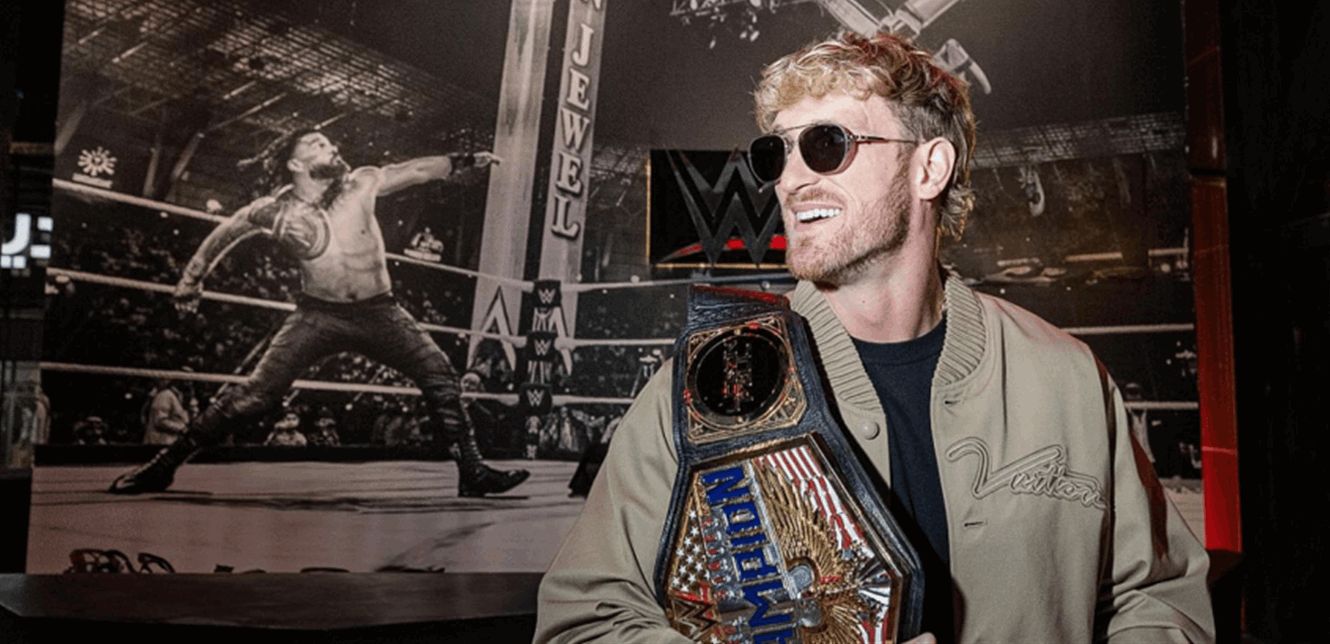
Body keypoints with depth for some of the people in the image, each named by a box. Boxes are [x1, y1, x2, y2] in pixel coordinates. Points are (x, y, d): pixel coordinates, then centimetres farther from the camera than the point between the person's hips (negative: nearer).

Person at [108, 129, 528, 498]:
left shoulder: (359, 184, -6)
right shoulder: (276, 212, -8)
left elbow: (416, 171, 1)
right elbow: (228, 230, 9)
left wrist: (465, 161, 0)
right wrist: (192, 278, 15)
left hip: (377, 311, 2)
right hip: (319, 314, -2)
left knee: (440, 375, -10)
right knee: (257, 393, -10)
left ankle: (472, 472, 0)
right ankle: (165, 464, 3)